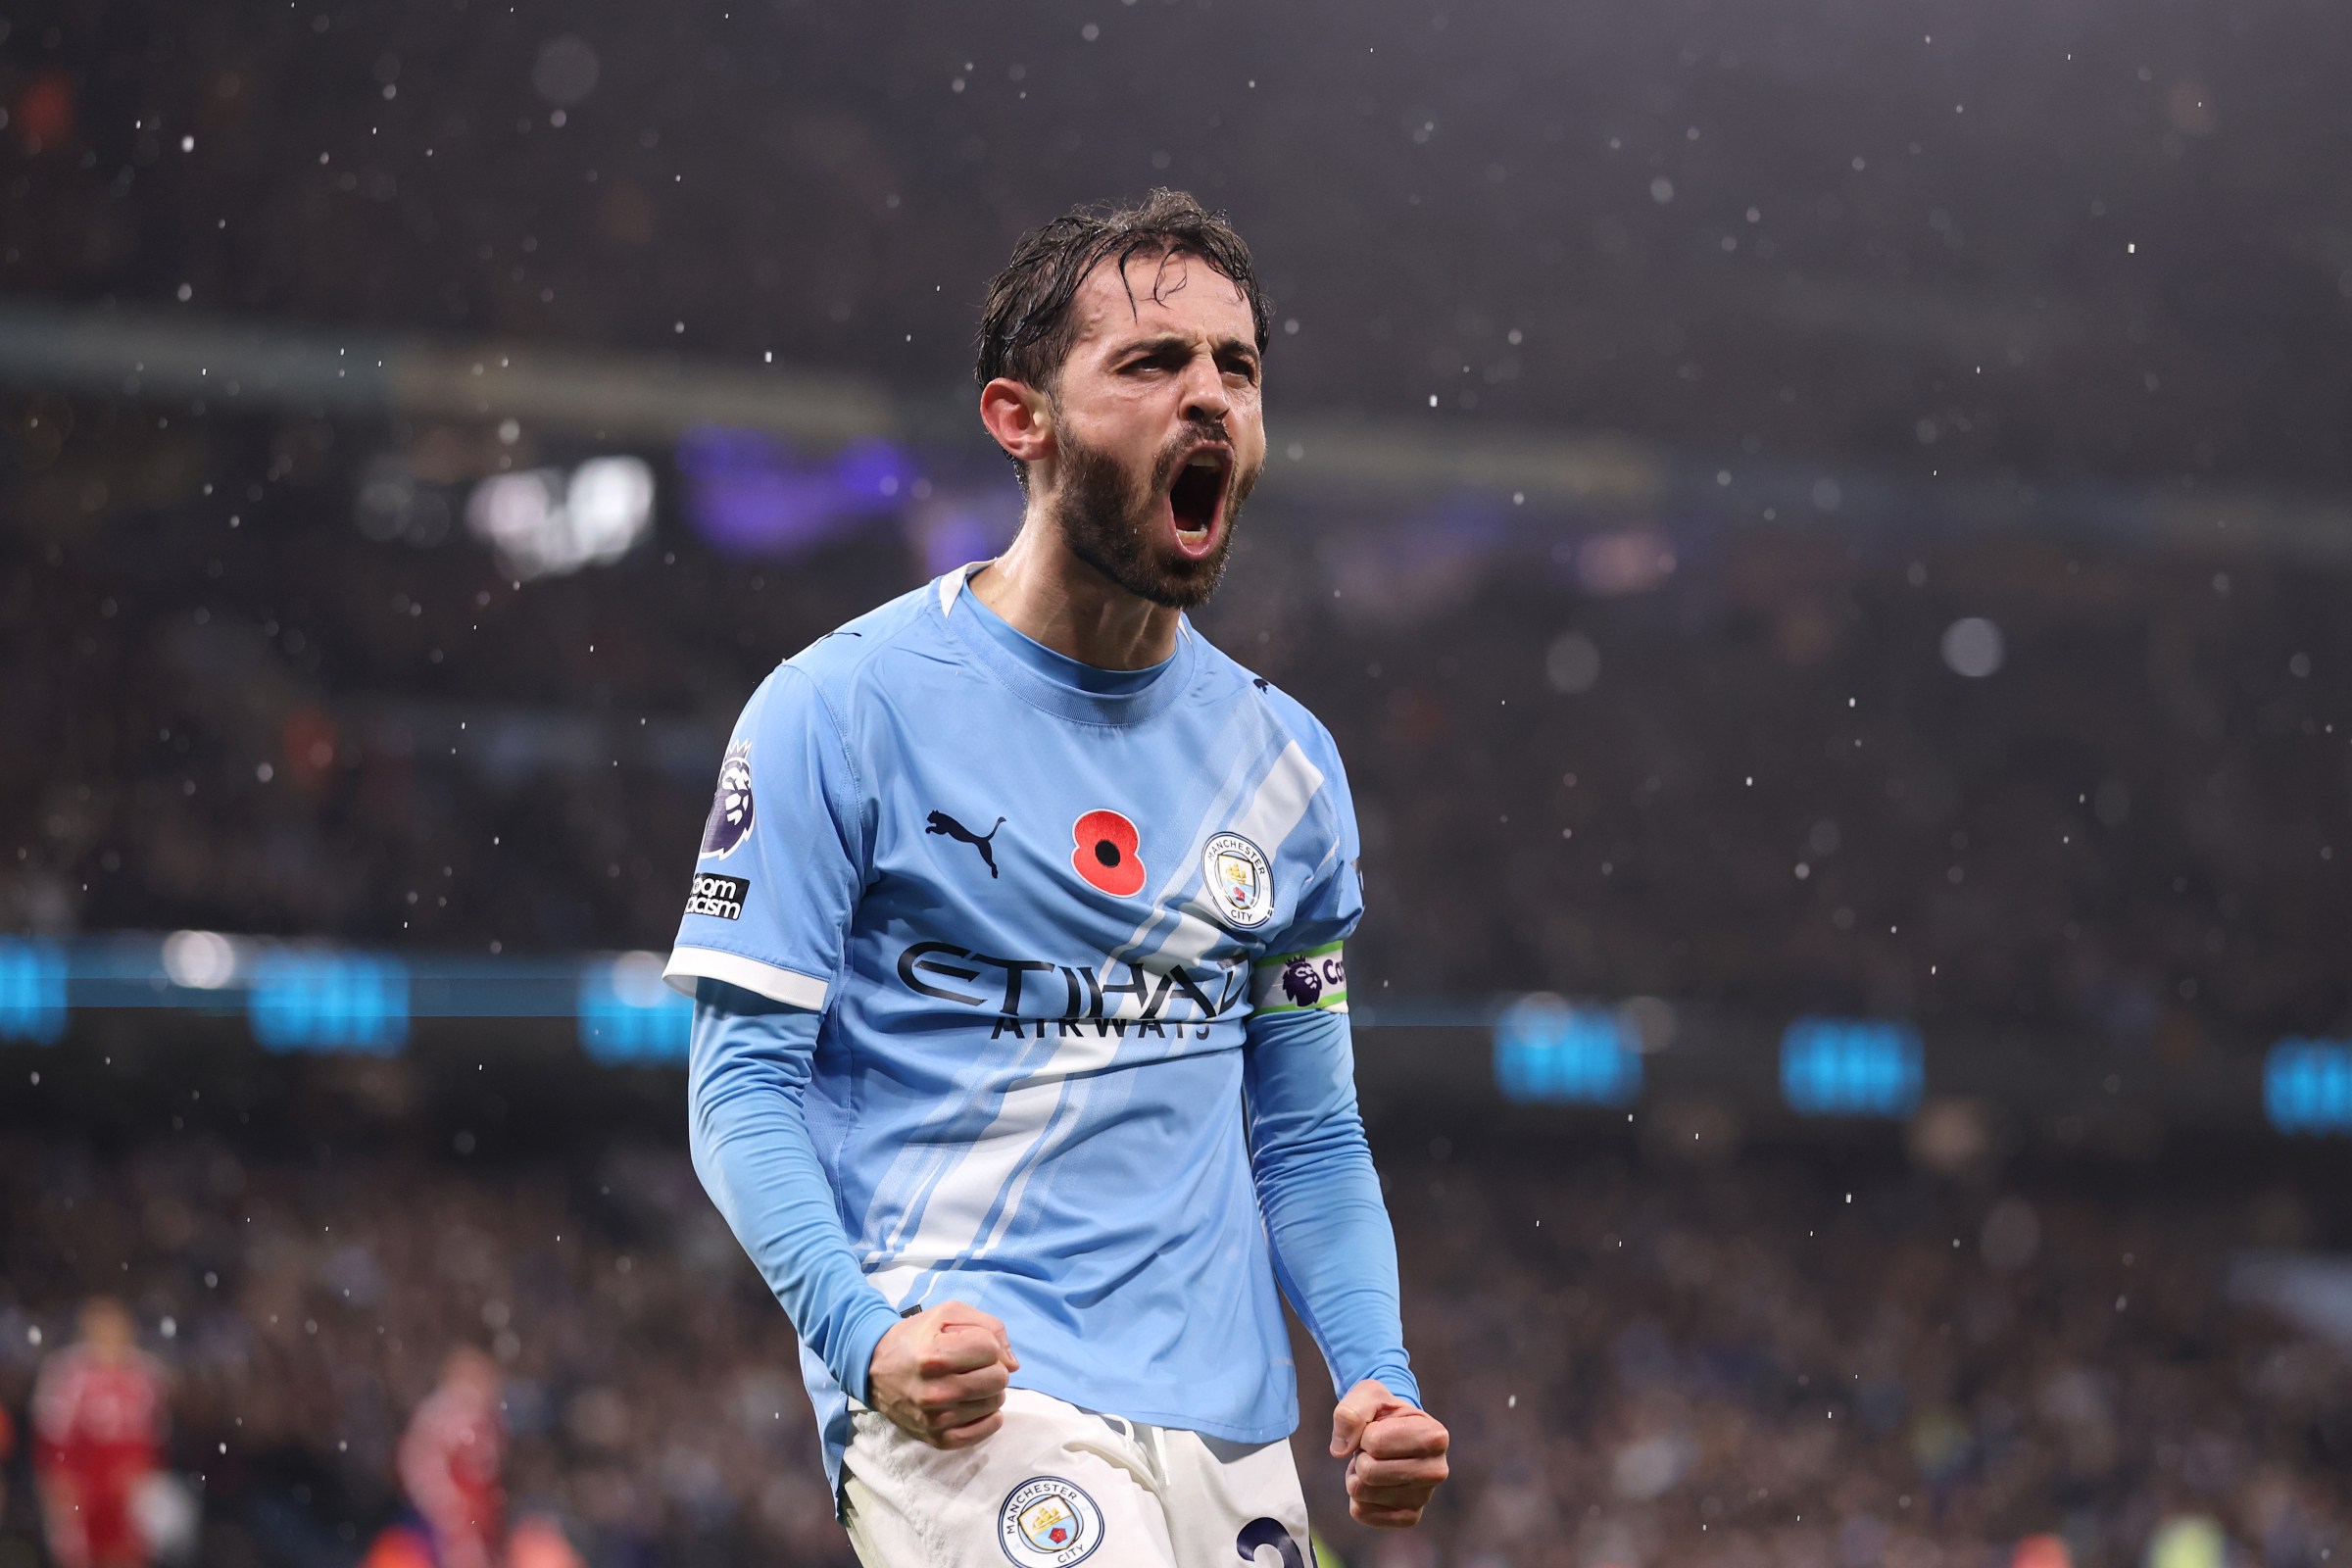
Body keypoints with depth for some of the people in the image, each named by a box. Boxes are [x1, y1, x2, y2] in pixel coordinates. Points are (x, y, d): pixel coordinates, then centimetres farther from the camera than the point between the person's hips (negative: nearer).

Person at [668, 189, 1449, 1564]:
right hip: (962, 1401, -6)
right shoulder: (845, 711, -2)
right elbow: (743, 1083, -4)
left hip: (1230, 1433, 6)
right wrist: (865, 1332, -19)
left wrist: (1376, 1378, 2)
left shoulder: (1287, 763, 14)